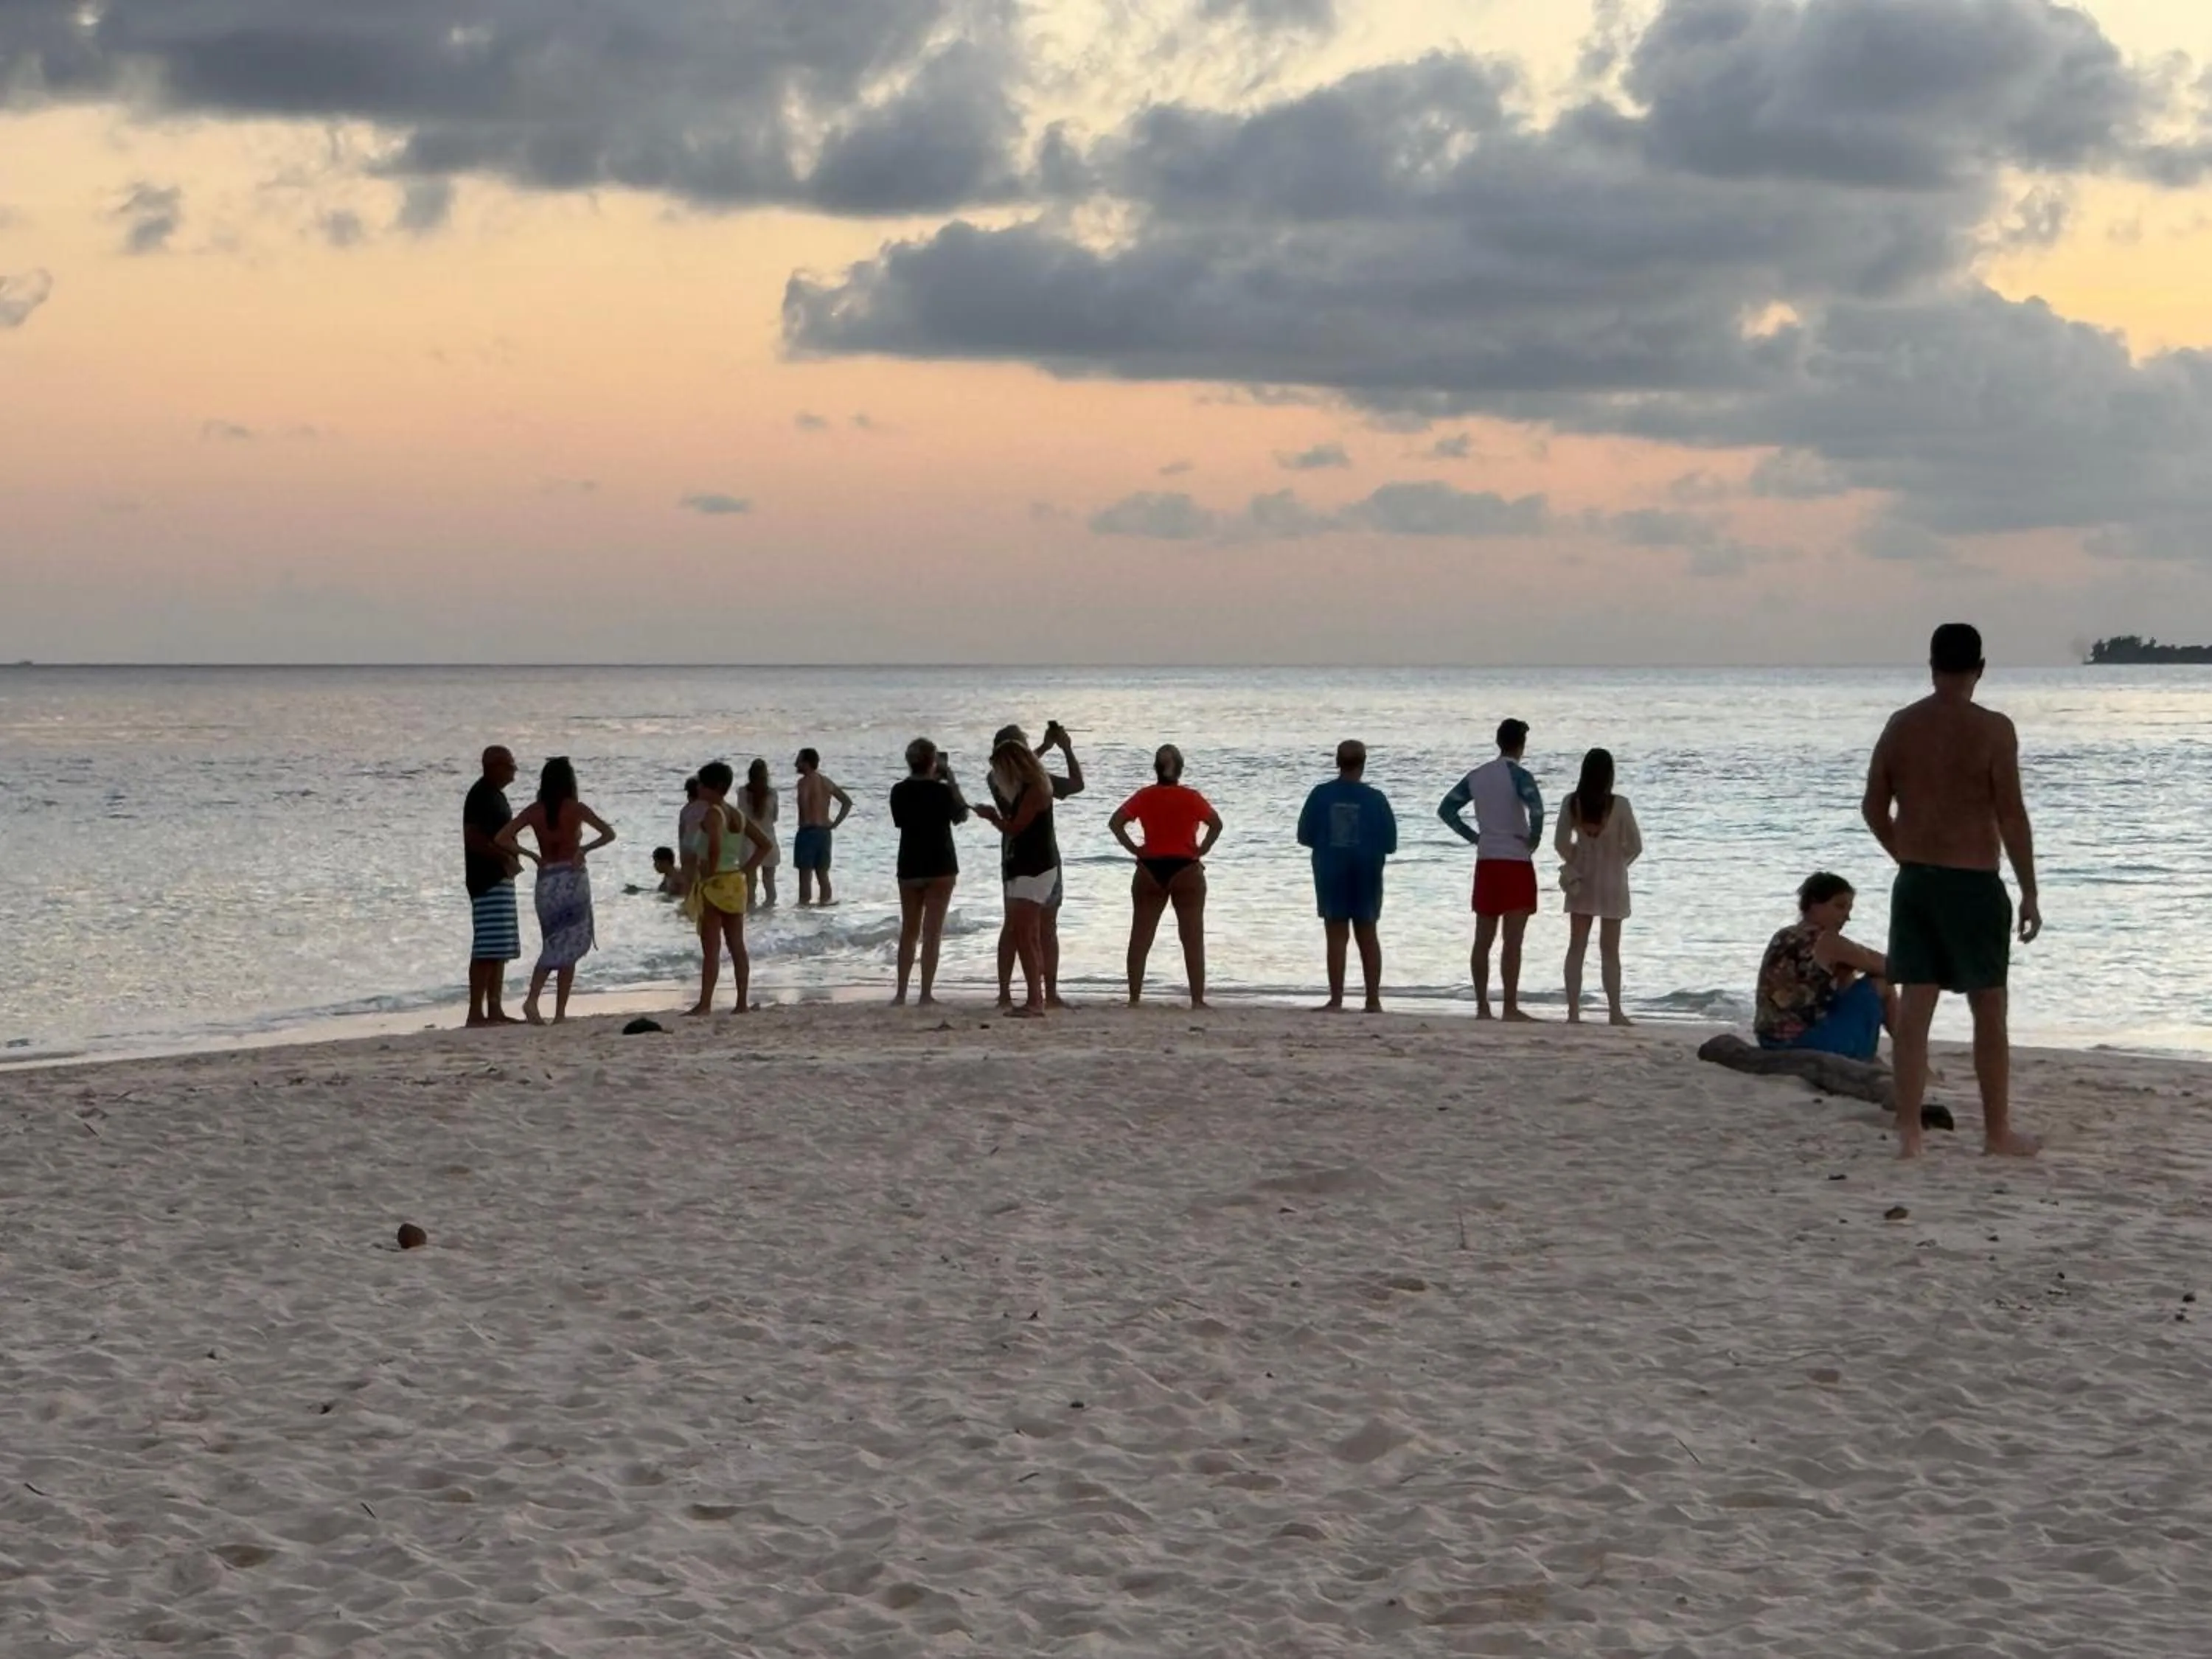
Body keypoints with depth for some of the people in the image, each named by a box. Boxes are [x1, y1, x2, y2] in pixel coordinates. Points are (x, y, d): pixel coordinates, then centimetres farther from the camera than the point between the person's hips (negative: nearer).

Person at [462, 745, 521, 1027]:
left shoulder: (496, 795, 18)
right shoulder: (481, 795, -13)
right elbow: (474, 838, -22)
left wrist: (510, 859, 14)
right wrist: (505, 858, -21)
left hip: (500, 879, 11)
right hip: (487, 880, -11)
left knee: (502, 950, 11)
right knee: (488, 949, -13)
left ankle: (494, 1010, 14)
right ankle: (476, 1012, -14)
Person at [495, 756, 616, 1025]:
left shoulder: (534, 811, 1)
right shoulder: (576, 809, -6)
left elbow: (503, 839, -5)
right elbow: (608, 834, -9)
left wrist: (532, 855, 2)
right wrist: (584, 850, -1)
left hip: (546, 881, 3)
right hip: (573, 879, -3)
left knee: (552, 946, 16)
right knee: (569, 949, 5)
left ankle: (532, 999, -4)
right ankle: (560, 1014, 3)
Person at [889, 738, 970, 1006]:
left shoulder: (899, 792, -2)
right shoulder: (941, 791, -12)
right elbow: (961, 816, 3)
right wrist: (951, 780, 5)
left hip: (909, 868, 3)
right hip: (940, 867, -3)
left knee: (908, 931, 14)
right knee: (932, 932, 0)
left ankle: (901, 993, 13)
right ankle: (926, 994, -4)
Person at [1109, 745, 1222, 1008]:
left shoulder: (1144, 797, 2)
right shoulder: (1191, 797, -2)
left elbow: (1115, 822, -6)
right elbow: (1216, 824, -13)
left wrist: (1134, 849, -2)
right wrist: (1202, 850, -5)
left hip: (1150, 869, 1)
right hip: (1186, 869, -1)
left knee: (1140, 938, 8)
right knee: (1193, 939, 3)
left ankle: (1134, 998, 6)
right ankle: (1197, 999, 0)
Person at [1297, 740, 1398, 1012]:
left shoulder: (1321, 795, -6)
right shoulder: (1374, 798, -7)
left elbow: (1304, 836, 0)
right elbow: (1390, 844, -4)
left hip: (1331, 873, 0)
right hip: (1366, 873, 1)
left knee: (1336, 936, 3)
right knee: (1367, 936, 10)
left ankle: (1336, 1000, -2)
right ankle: (1373, 1000, 9)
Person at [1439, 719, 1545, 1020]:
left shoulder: (1477, 776, 9)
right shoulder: (1518, 775, -10)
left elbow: (1446, 809, 11)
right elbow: (1536, 807, -28)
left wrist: (1473, 836, 11)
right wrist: (1535, 838, -13)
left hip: (1486, 862, 6)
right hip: (1516, 862, -6)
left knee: (1483, 940, 10)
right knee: (1512, 941, -6)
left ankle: (1482, 1007, 11)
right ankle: (1510, 1008, -8)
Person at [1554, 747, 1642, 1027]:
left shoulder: (1571, 803, -8)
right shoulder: (1619, 805, -15)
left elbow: (1561, 844, -3)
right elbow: (1635, 846, -9)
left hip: (1581, 880, 2)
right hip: (1612, 880, -2)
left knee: (1576, 946, 8)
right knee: (1610, 949, 6)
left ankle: (1573, 1011, 5)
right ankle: (1615, 1012, 8)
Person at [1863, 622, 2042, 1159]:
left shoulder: (1900, 726, 3)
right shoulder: (1992, 730, -11)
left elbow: (1874, 806, 8)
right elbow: (2012, 816, -12)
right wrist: (2029, 893, -6)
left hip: (1914, 883, 4)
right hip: (1974, 884, -4)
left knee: (1914, 1009, 5)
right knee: (1989, 1011, 7)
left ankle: (1908, 1131, 4)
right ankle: (1998, 1132, 14)